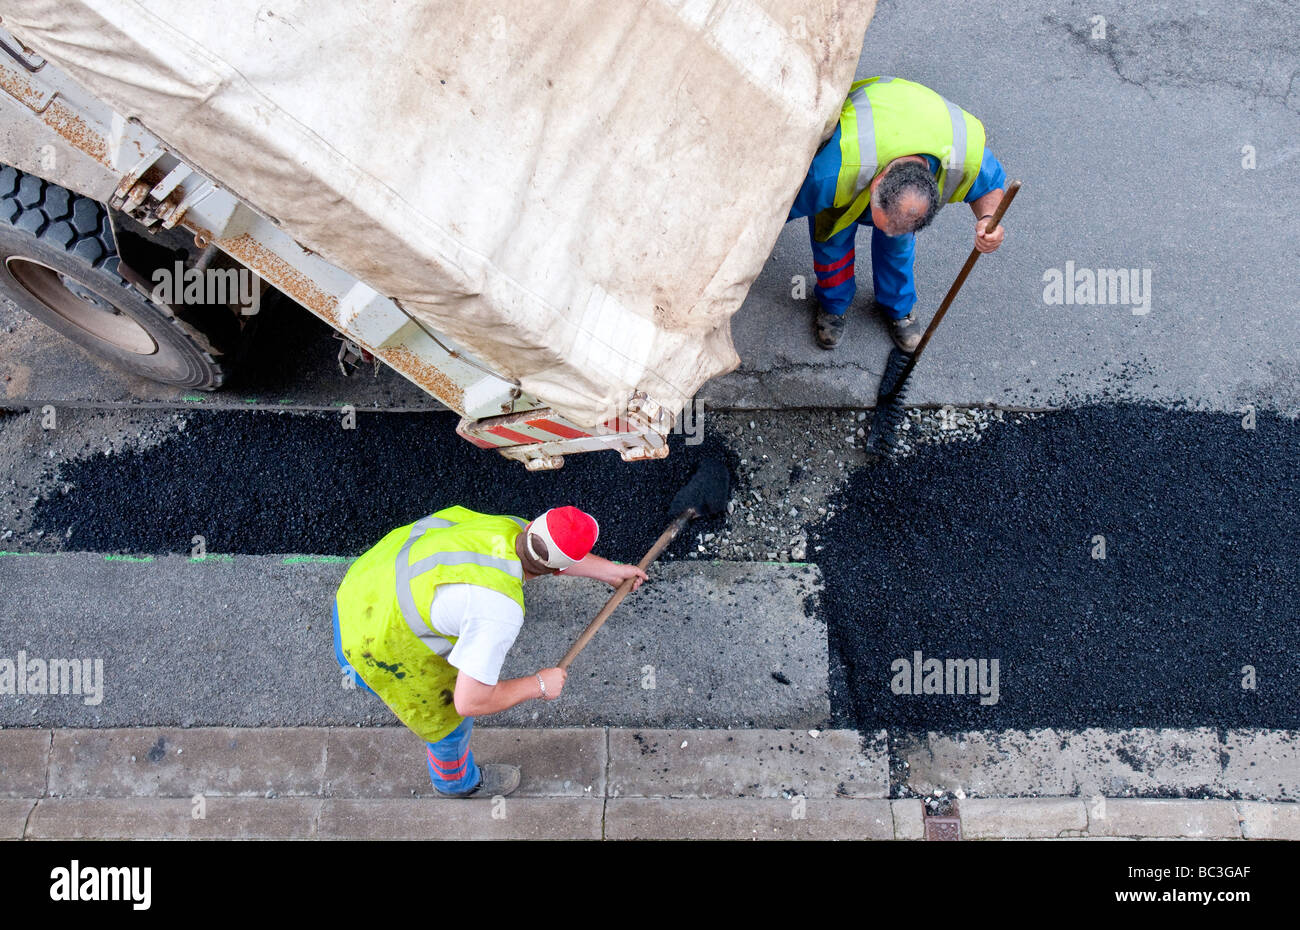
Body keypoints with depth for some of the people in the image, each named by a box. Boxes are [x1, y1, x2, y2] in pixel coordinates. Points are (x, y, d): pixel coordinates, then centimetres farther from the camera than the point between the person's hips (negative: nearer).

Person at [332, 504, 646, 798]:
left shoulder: (509, 525, -13)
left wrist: (611, 571, 23)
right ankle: (456, 780, 52)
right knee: (449, 716, 20)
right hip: (379, 649, -7)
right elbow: (470, 703, -28)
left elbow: (551, 549, 11)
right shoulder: (501, 613, -35)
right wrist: (538, 685, -14)